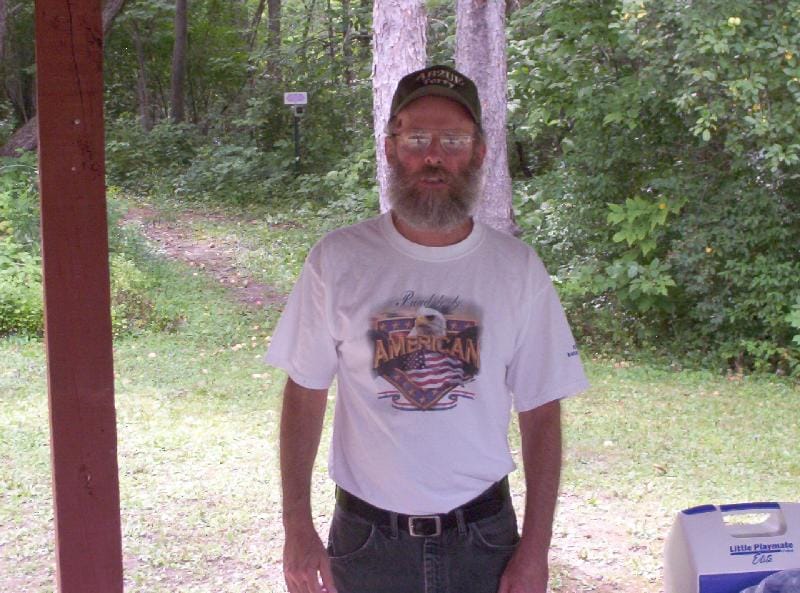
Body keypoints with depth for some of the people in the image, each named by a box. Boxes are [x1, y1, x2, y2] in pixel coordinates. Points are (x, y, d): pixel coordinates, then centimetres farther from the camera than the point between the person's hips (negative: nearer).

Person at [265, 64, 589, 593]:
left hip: (483, 539, 1)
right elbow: (305, 395, 1)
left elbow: (540, 414, -1)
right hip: (367, 544, 0)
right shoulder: (338, 261, -5)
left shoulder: (518, 268, -3)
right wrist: (297, 528, -4)